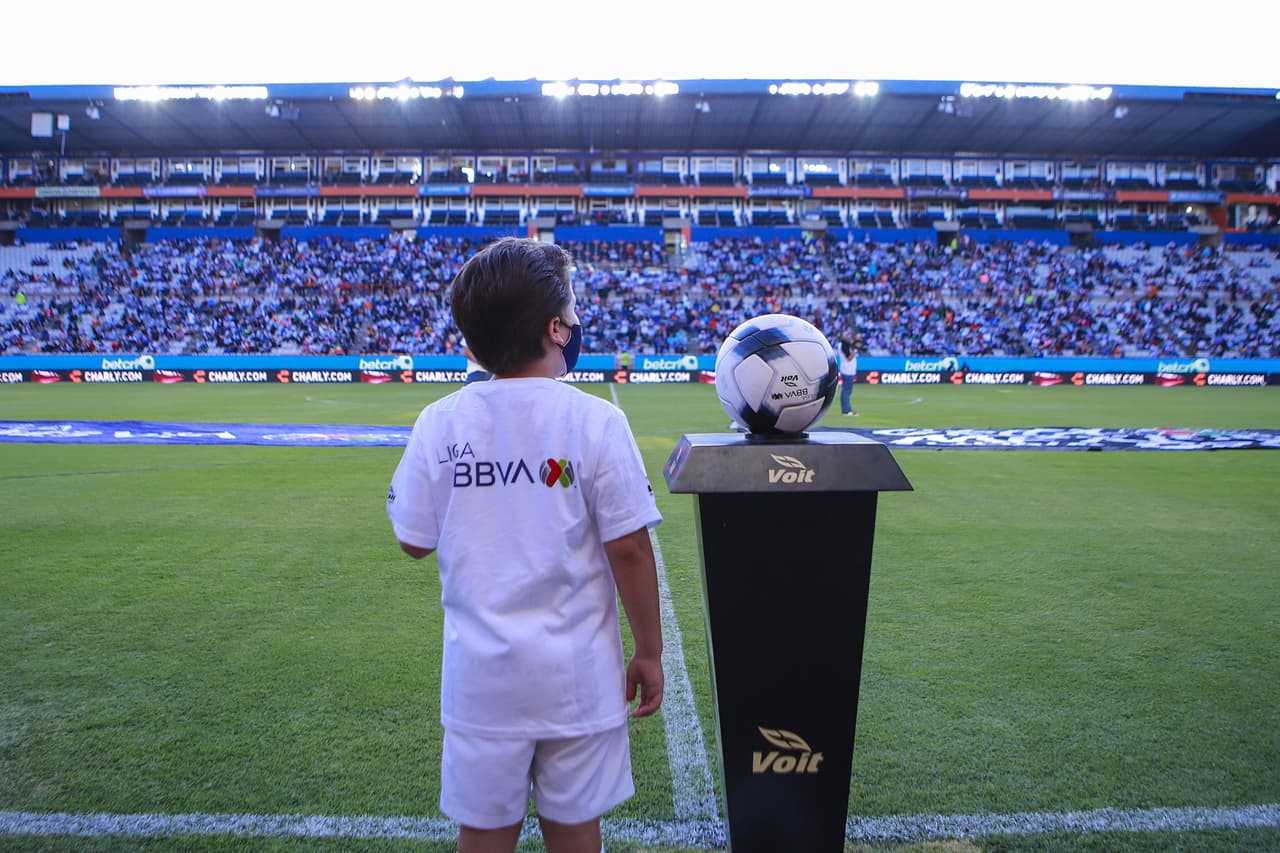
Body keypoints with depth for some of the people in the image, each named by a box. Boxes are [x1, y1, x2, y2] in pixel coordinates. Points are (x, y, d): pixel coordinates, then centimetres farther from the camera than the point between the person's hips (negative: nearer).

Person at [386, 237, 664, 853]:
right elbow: (629, 550, -12)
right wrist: (649, 652, 0)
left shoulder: (441, 422, -7)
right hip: (579, 674, -1)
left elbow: (414, 541, 1)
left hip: (481, 675, 2)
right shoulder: (597, 421, -14)